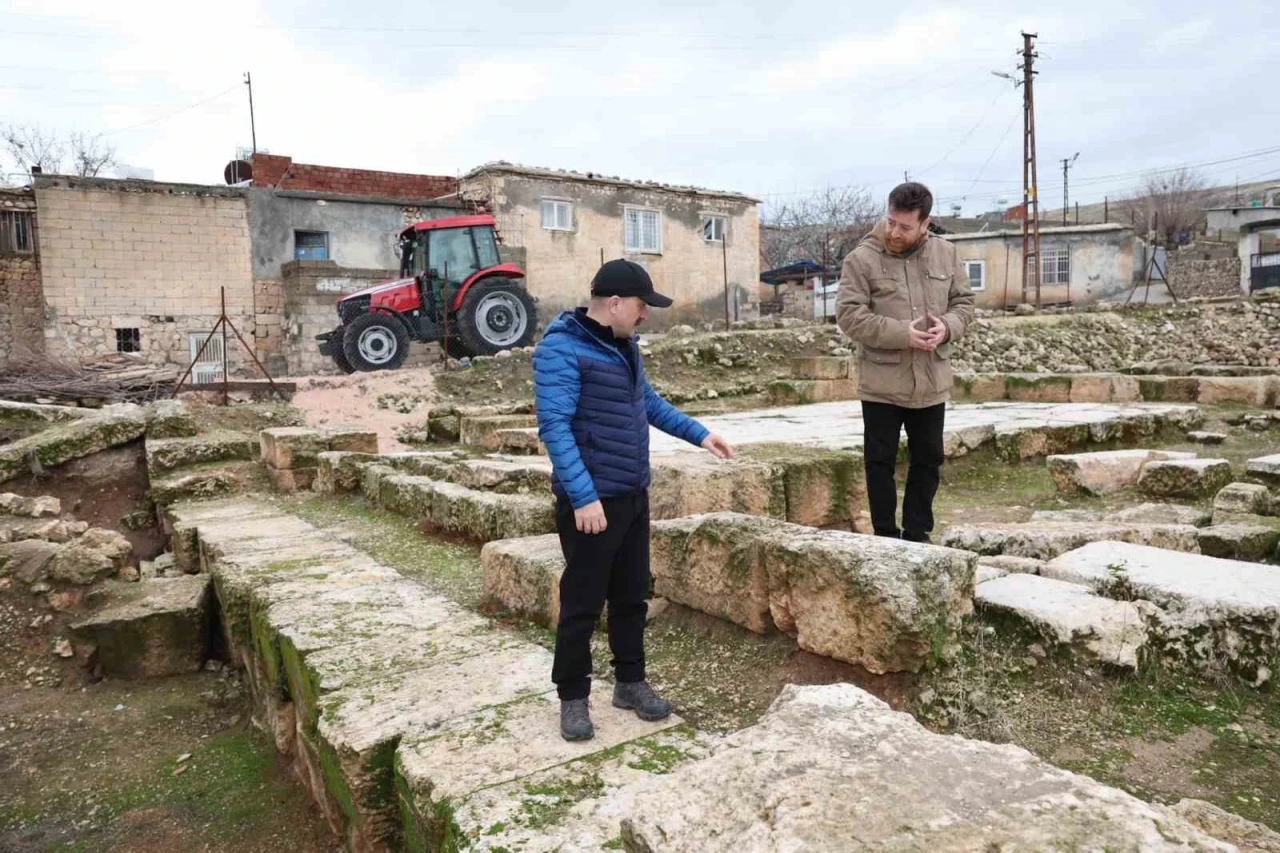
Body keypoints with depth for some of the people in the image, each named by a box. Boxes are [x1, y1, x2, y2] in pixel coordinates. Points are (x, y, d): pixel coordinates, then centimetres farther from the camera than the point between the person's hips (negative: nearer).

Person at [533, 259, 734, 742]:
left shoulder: (624, 345, 11)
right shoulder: (561, 350, -16)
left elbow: (648, 401, 23)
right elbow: (554, 427, -22)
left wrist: (698, 434, 18)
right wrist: (584, 497, -27)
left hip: (633, 496, 8)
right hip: (591, 501, -8)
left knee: (632, 595, 16)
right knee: (582, 603, 3)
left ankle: (630, 682, 31)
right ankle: (573, 697, 19)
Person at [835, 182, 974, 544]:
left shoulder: (945, 253, 5)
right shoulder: (861, 259, -8)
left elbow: (964, 302, 11)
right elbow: (849, 315, -15)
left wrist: (947, 326, -13)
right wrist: (902, 333, -22)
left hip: (931, 383, 4)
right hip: (881, 384, -4)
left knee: (928, 460, 12)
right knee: (880, 462, 5)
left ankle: (917, 535, 27)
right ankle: (886, 537, 18)